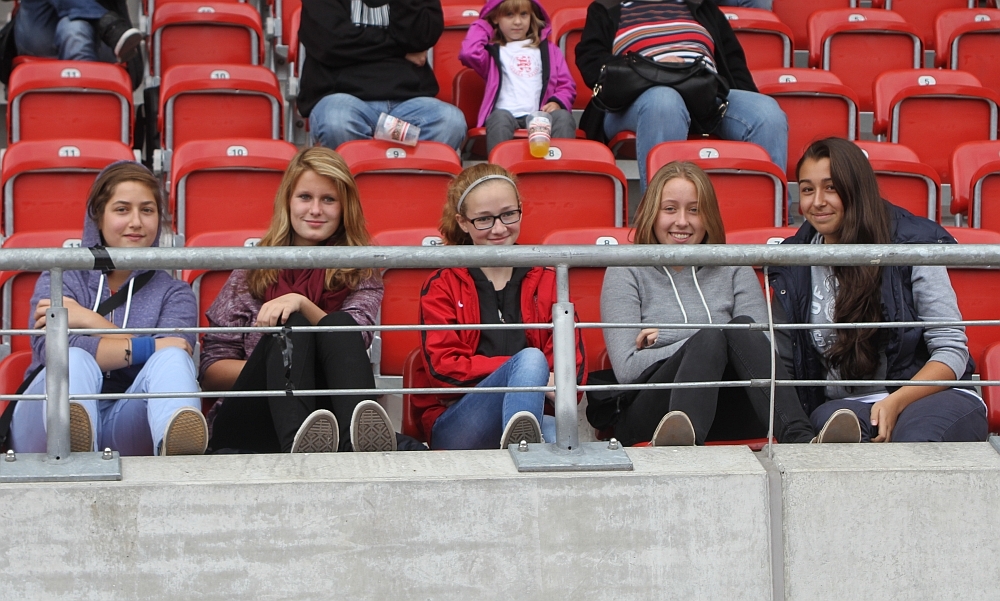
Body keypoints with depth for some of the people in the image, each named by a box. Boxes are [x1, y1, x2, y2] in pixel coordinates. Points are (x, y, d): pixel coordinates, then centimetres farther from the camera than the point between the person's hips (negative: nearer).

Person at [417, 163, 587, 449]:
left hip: (534, 414, 2)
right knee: (530, 359, -34)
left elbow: (573, 364, 9)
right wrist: (530, 372, -11)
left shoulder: (547, 280, 20)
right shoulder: (442, 287, 15)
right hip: (454, 428, -2)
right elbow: (443, 367, 0)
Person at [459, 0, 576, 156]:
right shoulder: (493, 51, 19)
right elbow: (469, 53, -3)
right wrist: (481, 26, 15)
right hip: (505, 114, -2)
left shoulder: (548, 50, 25)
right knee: (500, 118, -36)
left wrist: (557, 102, -4)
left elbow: (567, 85, 19)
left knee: (563, 117, -29)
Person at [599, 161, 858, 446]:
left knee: (742, 328, -25)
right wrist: (708, 343, -3)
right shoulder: (626, 273, 10)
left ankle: (799, 439, -50)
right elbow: (627, 370, -4)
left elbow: (761, 346, 1)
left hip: (729, 418, 3)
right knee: (710, 337, -30)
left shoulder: (733, 270, 18)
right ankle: (678, 443, -62)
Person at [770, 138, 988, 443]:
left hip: (931, 395, -1)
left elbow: (952, 351, -4)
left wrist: (896, 402, -20)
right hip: (844, 405, 2)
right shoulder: (793, 270, 9)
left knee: (915, 438, -38)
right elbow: (783, 366, 13)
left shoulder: (914, 245, -1)